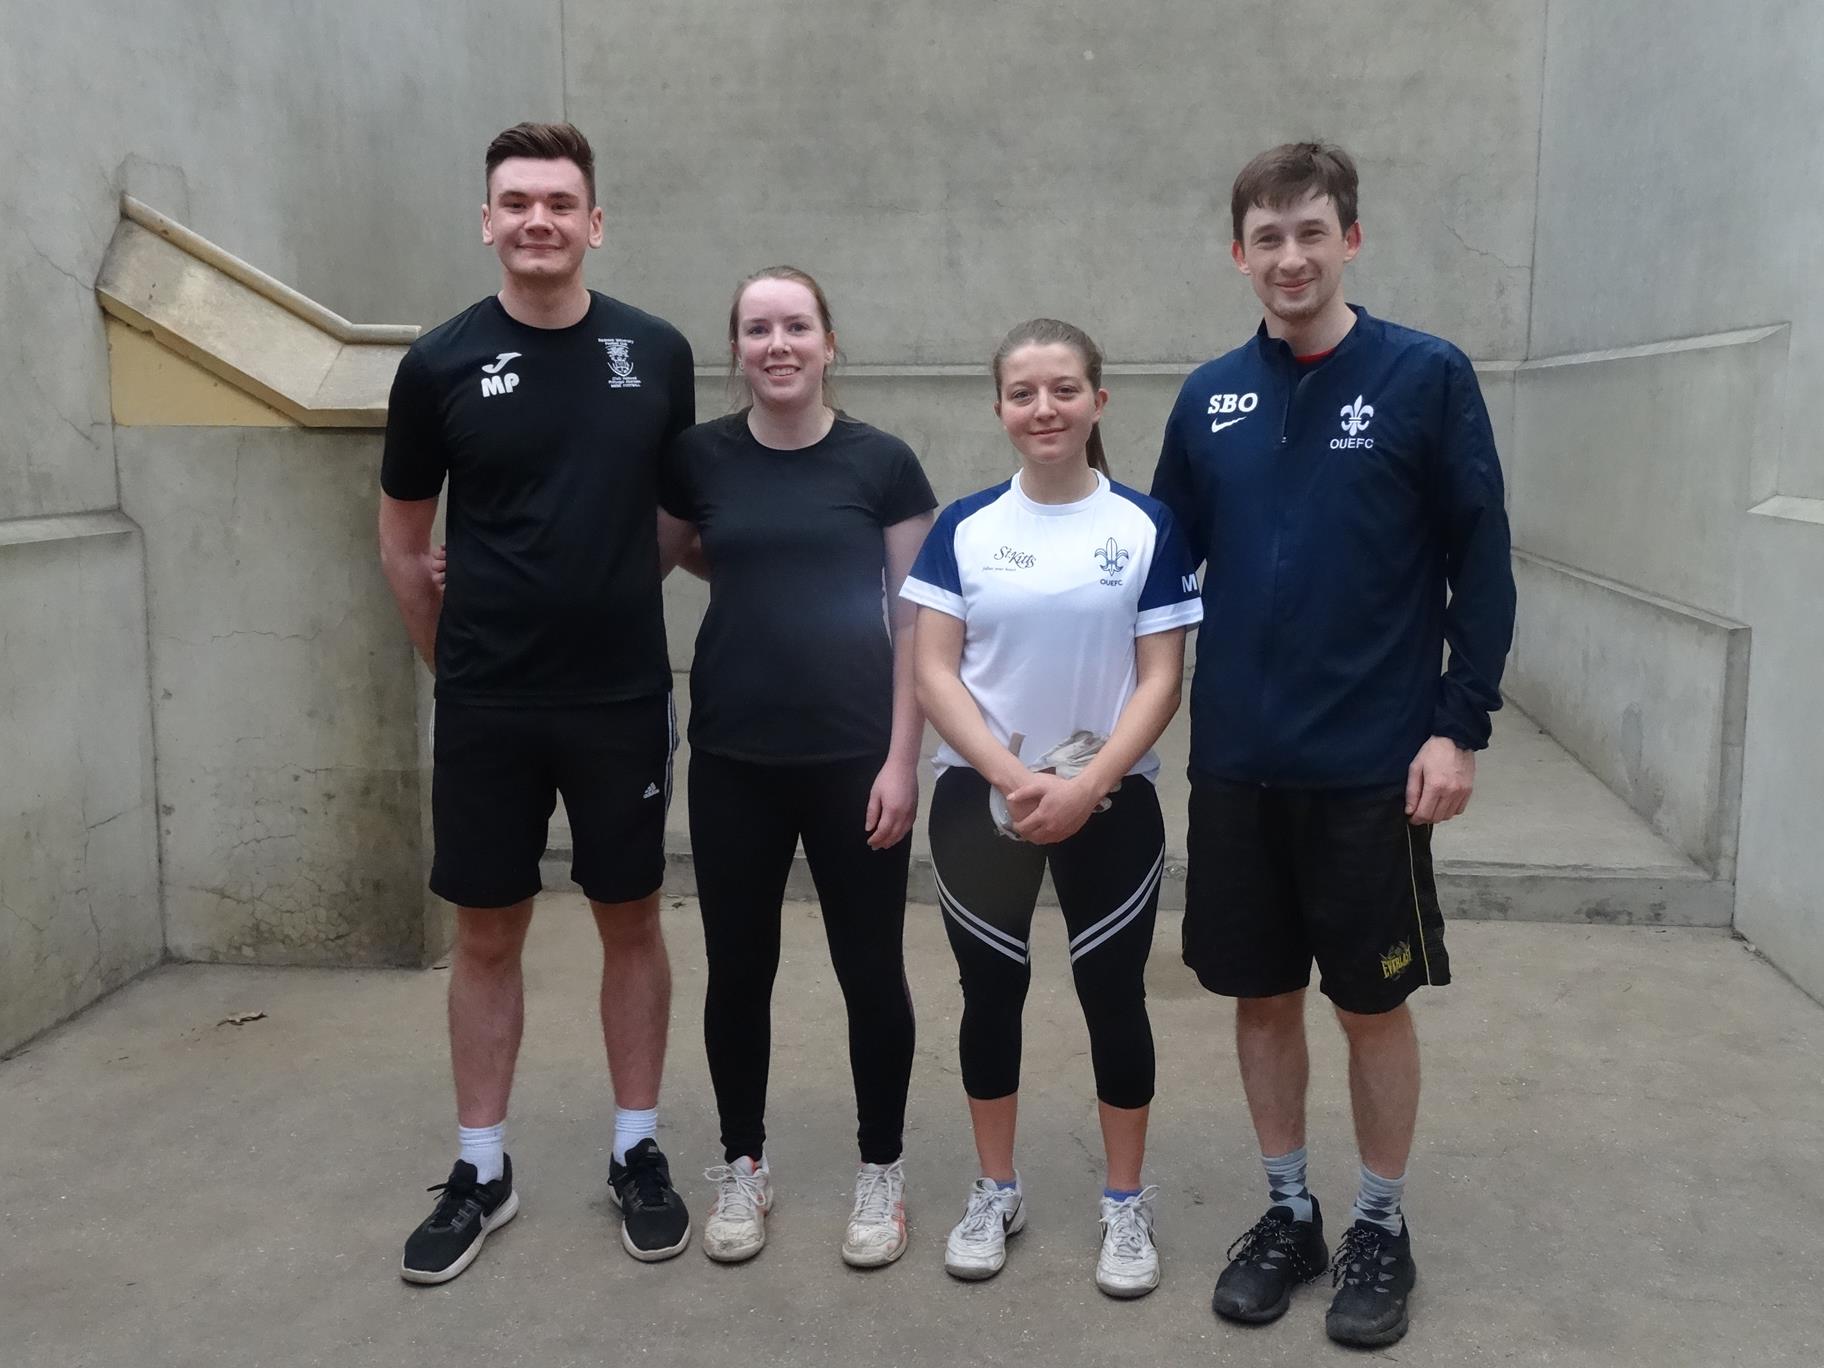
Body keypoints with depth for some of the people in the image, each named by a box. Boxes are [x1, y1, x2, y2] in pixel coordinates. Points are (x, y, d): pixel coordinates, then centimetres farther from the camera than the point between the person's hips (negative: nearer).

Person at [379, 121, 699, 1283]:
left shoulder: (656, 353, -1)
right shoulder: (442, 364, -3)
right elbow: (404, 542, 7)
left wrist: (617, 608, 7)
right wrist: (458, 660, 8)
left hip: (624, 700, 1)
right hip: (485, 710, 0)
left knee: (632, 923, 10)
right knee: (487, 934, 9)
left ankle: (638, 1154, 26)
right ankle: (482, 1172, 25)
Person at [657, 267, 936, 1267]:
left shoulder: (881, 462, -2)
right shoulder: (698, 458, 2)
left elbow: (915, 620, -2)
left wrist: (902, 758, -7)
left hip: (853, 757, -1)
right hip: (733, 759, 2)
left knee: (871, 969, 6)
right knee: (738, 967, 10)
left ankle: (881, 1170, 24)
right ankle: (742, 1165, 28)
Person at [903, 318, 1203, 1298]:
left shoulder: (1147, 527, -4)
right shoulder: (964, 527, -1)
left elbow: (1160, 680, -6)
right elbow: (933, 672, -4)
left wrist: (1086, 786, -17)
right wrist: (1011, 776, -16)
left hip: (1110, 802, -1)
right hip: (980, 799, 1)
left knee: (1113, 996, 7)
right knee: (991, 993, 11)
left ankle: (1127, 1204, 25)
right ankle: (995, 1191, 29)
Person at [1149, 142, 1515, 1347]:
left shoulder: (1426, 376, -5)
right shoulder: (1210, 397, 6)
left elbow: (1482, 563, -5)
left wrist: (1461, 724, -10)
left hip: (1374, 764, -3)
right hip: (1236, 763, 3)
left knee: (1375, 1003, 9)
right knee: (1263, 995, 12)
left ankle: (1383, 1229, 28)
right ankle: (1288, 1211, 31)